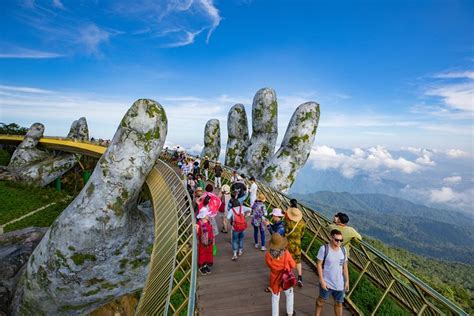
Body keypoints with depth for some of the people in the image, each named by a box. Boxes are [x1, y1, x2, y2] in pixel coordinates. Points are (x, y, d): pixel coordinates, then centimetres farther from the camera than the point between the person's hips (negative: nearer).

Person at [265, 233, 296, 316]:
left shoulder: (268, 255, -26)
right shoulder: (286, 253, -29)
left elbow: (269, 265, -5)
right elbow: (293, 265, -12)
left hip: (275, 279, 0)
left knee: (275, 298, 23)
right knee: (289, 295, 31)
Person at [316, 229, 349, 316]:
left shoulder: (343, 250, -5)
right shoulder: (324, 248, -20)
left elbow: (345, 267, 5)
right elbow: (319, 265, -15)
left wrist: (347, 281, 6)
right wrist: (322, 280, -16)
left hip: (339, 283, 3)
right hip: (326, 282, -3)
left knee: (339, 303, 17)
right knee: (322, 300, 18)